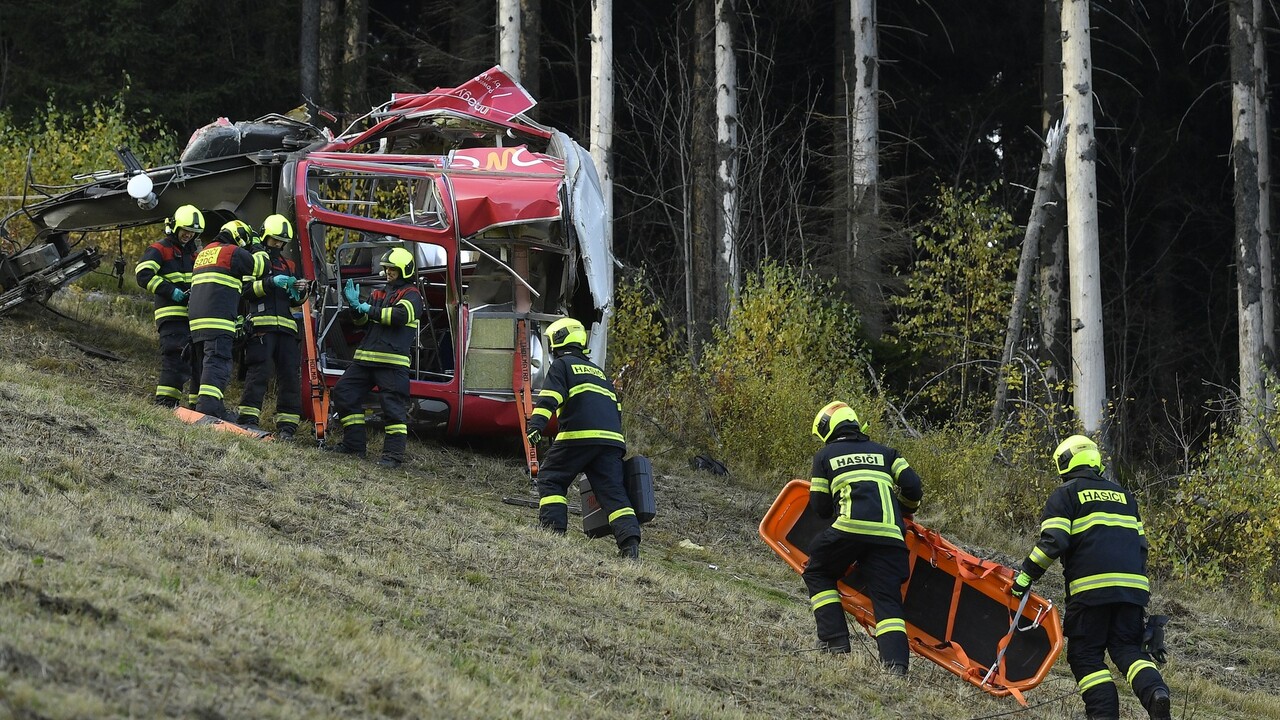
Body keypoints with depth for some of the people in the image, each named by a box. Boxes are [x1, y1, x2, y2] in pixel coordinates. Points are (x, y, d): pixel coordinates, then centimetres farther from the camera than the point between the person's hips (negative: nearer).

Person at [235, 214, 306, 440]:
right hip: (260, 325, -6)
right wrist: (271, 283, -19)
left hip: (285, 327, 6)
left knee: (290, 375, 0)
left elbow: (294, 301, 27)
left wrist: (300, 291, 5)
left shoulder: (288, 265, 25)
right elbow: (246, 289, -8)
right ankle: (248, 419, -12)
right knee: (258, 372, -13)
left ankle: (286, 426, 1)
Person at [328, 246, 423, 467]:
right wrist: (355, 305, -4)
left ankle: (394, 453, -10)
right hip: (366, 357, 8)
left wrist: (370, 310, -10)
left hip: (392, 361, -8)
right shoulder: (379, 294, 22)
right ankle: (354, 444, 12)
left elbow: (401, 315, -18)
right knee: (344, 392, 7)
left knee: (393, 405, -11)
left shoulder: (411, 295, 1)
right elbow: (361, 319, 17)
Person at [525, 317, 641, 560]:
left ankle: (553, 529, -4)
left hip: (579, 436, -6)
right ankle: (630, 541, -17)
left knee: (550, 480, 9)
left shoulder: (561, 365, 9)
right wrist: (618, 448, 33)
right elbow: (616, 409, 30)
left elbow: (549, 398, -9)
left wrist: (536, 425, -20)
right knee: (613, 491, 0)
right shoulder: (598, 371, 30)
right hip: (611, 439, 6)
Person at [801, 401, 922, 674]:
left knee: (818, 574, 22)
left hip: (851, 528, -2)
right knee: (887, 598, 1)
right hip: (890, 535, 2)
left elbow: (819, 506, 16)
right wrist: (904, 513, 37)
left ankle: (835, 641, 8)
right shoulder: (885, 452, 26)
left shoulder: (825, 456, 19)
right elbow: (913, 487, 16)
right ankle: (895, 659, -22)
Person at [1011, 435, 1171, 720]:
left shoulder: (1065, 494, 5)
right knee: (1127, 648, 8)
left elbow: (1053, 541, -9)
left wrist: (1027, 574, -3)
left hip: (1091, 588, -5)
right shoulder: (1122, 495, 24)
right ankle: (1154, 690, -21)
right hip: (1132, 586, 5)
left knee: (1086, 655, 2)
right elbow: (1140, 543, 25)